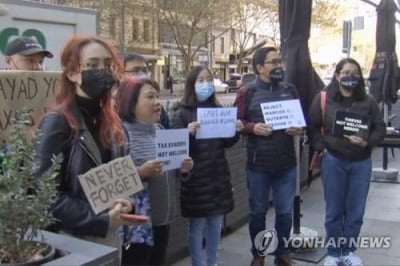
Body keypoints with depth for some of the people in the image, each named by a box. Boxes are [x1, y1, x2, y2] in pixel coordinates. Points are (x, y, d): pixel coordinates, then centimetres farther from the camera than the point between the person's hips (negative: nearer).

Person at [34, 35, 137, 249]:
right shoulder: (56, 123, -14)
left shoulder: (110, 121, 7)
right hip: (72, 239, -6)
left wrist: (122, 204, -2)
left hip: (111, 234, 6)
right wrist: (99, 221, -19)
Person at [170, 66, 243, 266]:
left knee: (216, 221, 15)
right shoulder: (181, 113, -7)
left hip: (218, 175, 5)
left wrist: (235, 131, -7)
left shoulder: (218, 110, 8)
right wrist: (188, 133, -29)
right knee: (197, 224, 4)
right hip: (195, 176, -5)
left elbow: (226, 143, 13)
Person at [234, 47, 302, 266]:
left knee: (285, 211, 12)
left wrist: (298, 129, -6)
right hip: (258, 164, -2)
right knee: (257, 211, 12)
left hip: (287, 164, 3)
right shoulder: (247, 92, -3)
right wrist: (253, 128, -20)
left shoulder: (289, 90, 7)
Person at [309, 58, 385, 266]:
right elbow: (313, 127, -1)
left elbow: (380, 128, 3)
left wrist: (367, 142, -15)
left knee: (355, 211, 12)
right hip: (333, 161, -2)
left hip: (361, 163, 2)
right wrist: (322, 148, -12)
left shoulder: (368, 101, 3)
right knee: (334, 211, 8)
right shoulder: (323, 99, -2)